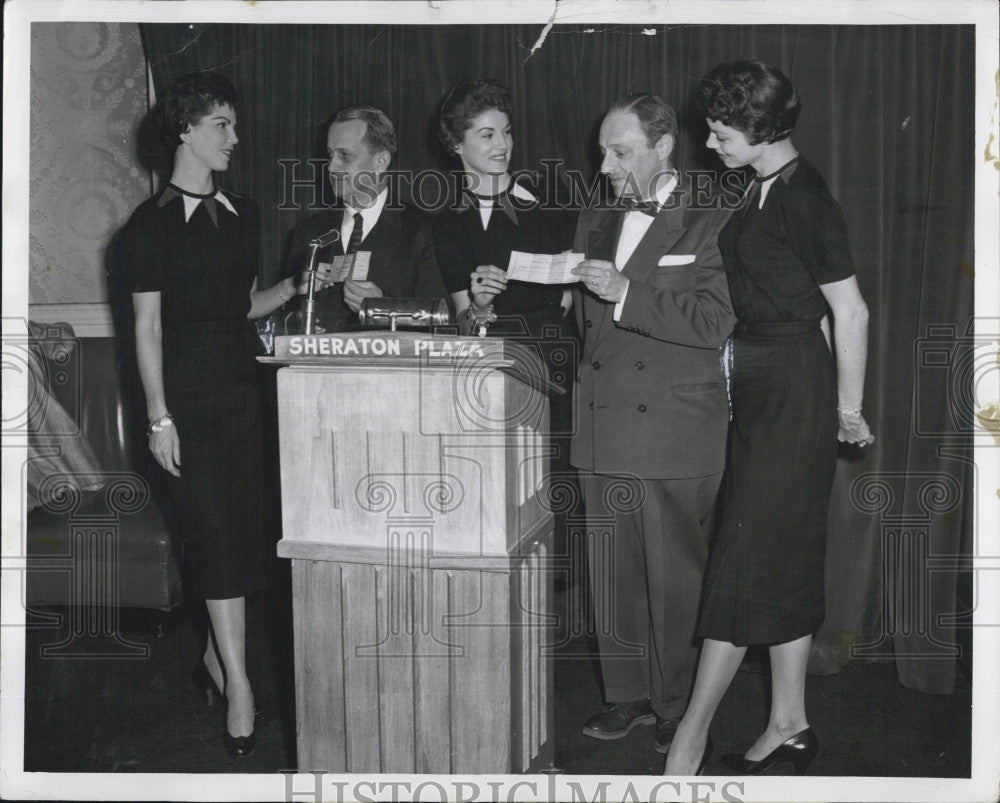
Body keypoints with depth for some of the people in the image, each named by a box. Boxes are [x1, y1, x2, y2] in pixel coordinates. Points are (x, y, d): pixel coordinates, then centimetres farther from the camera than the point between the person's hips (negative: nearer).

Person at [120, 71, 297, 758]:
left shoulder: (242, 214, 13)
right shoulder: (152, 224, -4)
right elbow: (147, 326, -7)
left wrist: (296, 285, 3)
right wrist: (159, 415, -12)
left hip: (241, 382, 6)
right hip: (187, 389, -6)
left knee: (243, 524, 7)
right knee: (215, 528, -7)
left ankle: (216, 656, 24)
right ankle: (238, 683, -2)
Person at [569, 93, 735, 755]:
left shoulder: (711, 224, -3)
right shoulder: (595, 226, 16)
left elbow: (715, 322, -14)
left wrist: (626, 293, -18)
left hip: (676, 436, -5)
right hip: (605, 434, 5)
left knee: (676, 579, 3)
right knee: (613, 576, 10)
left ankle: (682, 709, 19)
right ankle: (629, 695, 25)